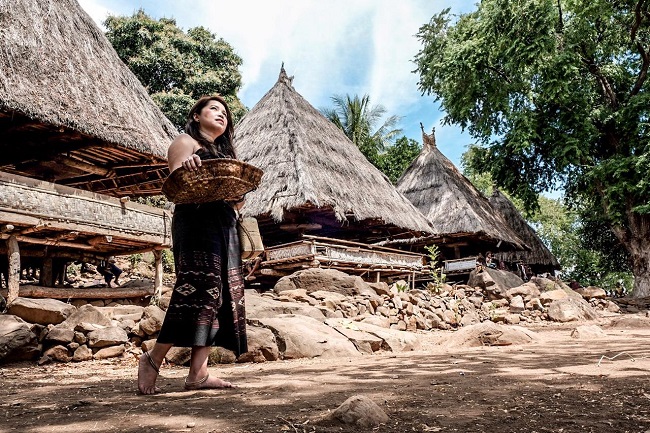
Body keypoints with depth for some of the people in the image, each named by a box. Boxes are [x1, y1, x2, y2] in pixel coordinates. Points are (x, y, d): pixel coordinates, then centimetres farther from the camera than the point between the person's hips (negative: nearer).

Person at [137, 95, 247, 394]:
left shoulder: (224, 152, 29)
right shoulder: (186, 142, 6)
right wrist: (182, 169, -30)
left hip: (224, 226, 8)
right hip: (196, 221, -8)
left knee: (224, 295, -1)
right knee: (198, 289, -17)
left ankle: (198, 372, -1)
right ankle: (153, 358, -3)